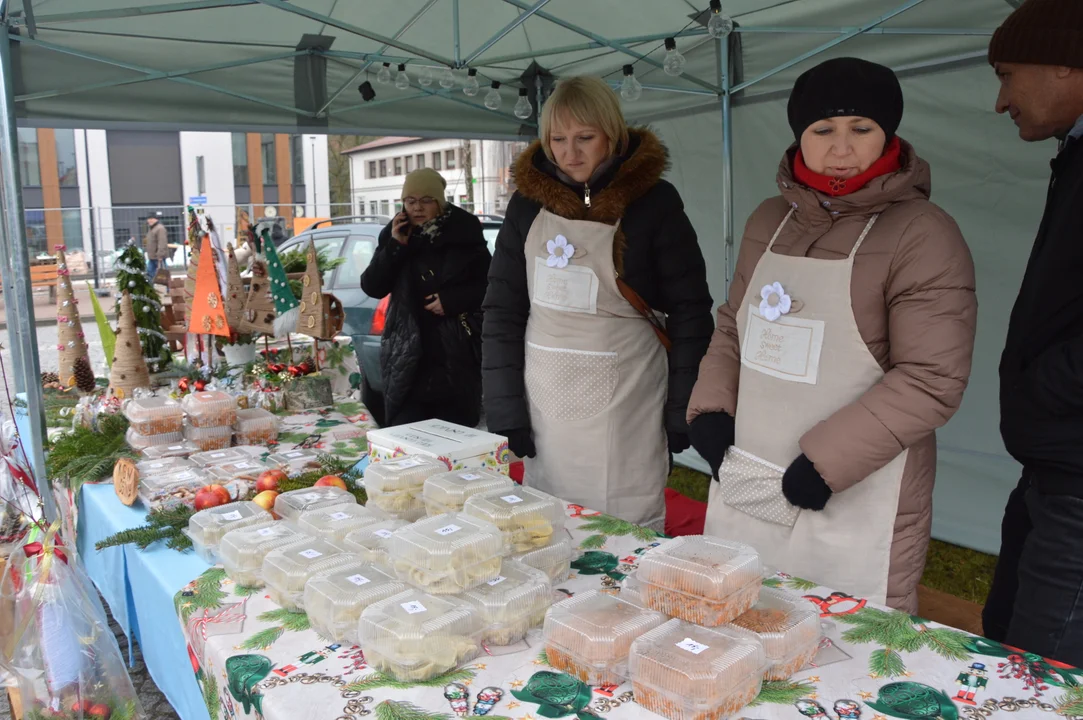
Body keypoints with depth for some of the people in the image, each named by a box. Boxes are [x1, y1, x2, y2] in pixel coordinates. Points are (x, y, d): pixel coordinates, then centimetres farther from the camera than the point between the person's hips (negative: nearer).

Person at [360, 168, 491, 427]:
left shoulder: (464, 232, 0)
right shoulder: (395, 234, 7)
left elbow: (488, 284, 2)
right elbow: (371, 287, 2)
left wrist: (452, 300, -13)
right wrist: (394, 247, -9)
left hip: (457, 355, -1)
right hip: (408, 356, 1)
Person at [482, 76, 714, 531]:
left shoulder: (653, 202, -5)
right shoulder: (529, 201, 4)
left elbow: (689, 311, -4)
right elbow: (502, 309, 4)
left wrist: (684, 411, -7)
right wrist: (504, 407, -2)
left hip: (624, 399, -3)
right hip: (544, 393, 4)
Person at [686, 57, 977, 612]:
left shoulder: (922, 234, -10)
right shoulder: (769, 220, 10)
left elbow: (932, 380, -15)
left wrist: (826, 461, -18)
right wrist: (710, 406, 4)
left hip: (851, 505, -6)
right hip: (742, 491, 6)